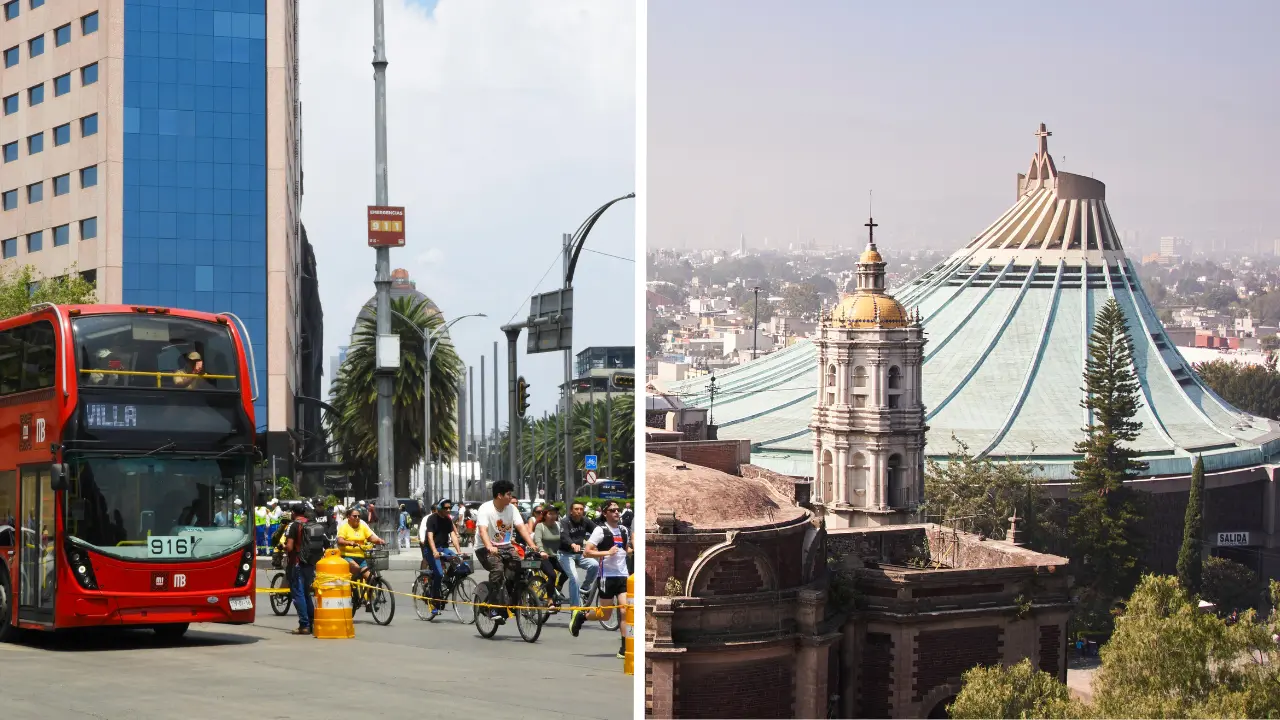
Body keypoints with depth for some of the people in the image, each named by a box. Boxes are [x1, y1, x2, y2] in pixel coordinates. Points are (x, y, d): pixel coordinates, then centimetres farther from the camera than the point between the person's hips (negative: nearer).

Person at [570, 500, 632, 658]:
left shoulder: (623, 530, 13)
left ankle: (624, 647, -7)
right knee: (606, 614, 2)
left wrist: (633, 550, 7)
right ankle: (580, 616, 30)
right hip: (607, 576, -5)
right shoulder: (600, 530, -7)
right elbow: (587, 552, -14)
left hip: (623, 575, 5)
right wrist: (607, 552, -22)